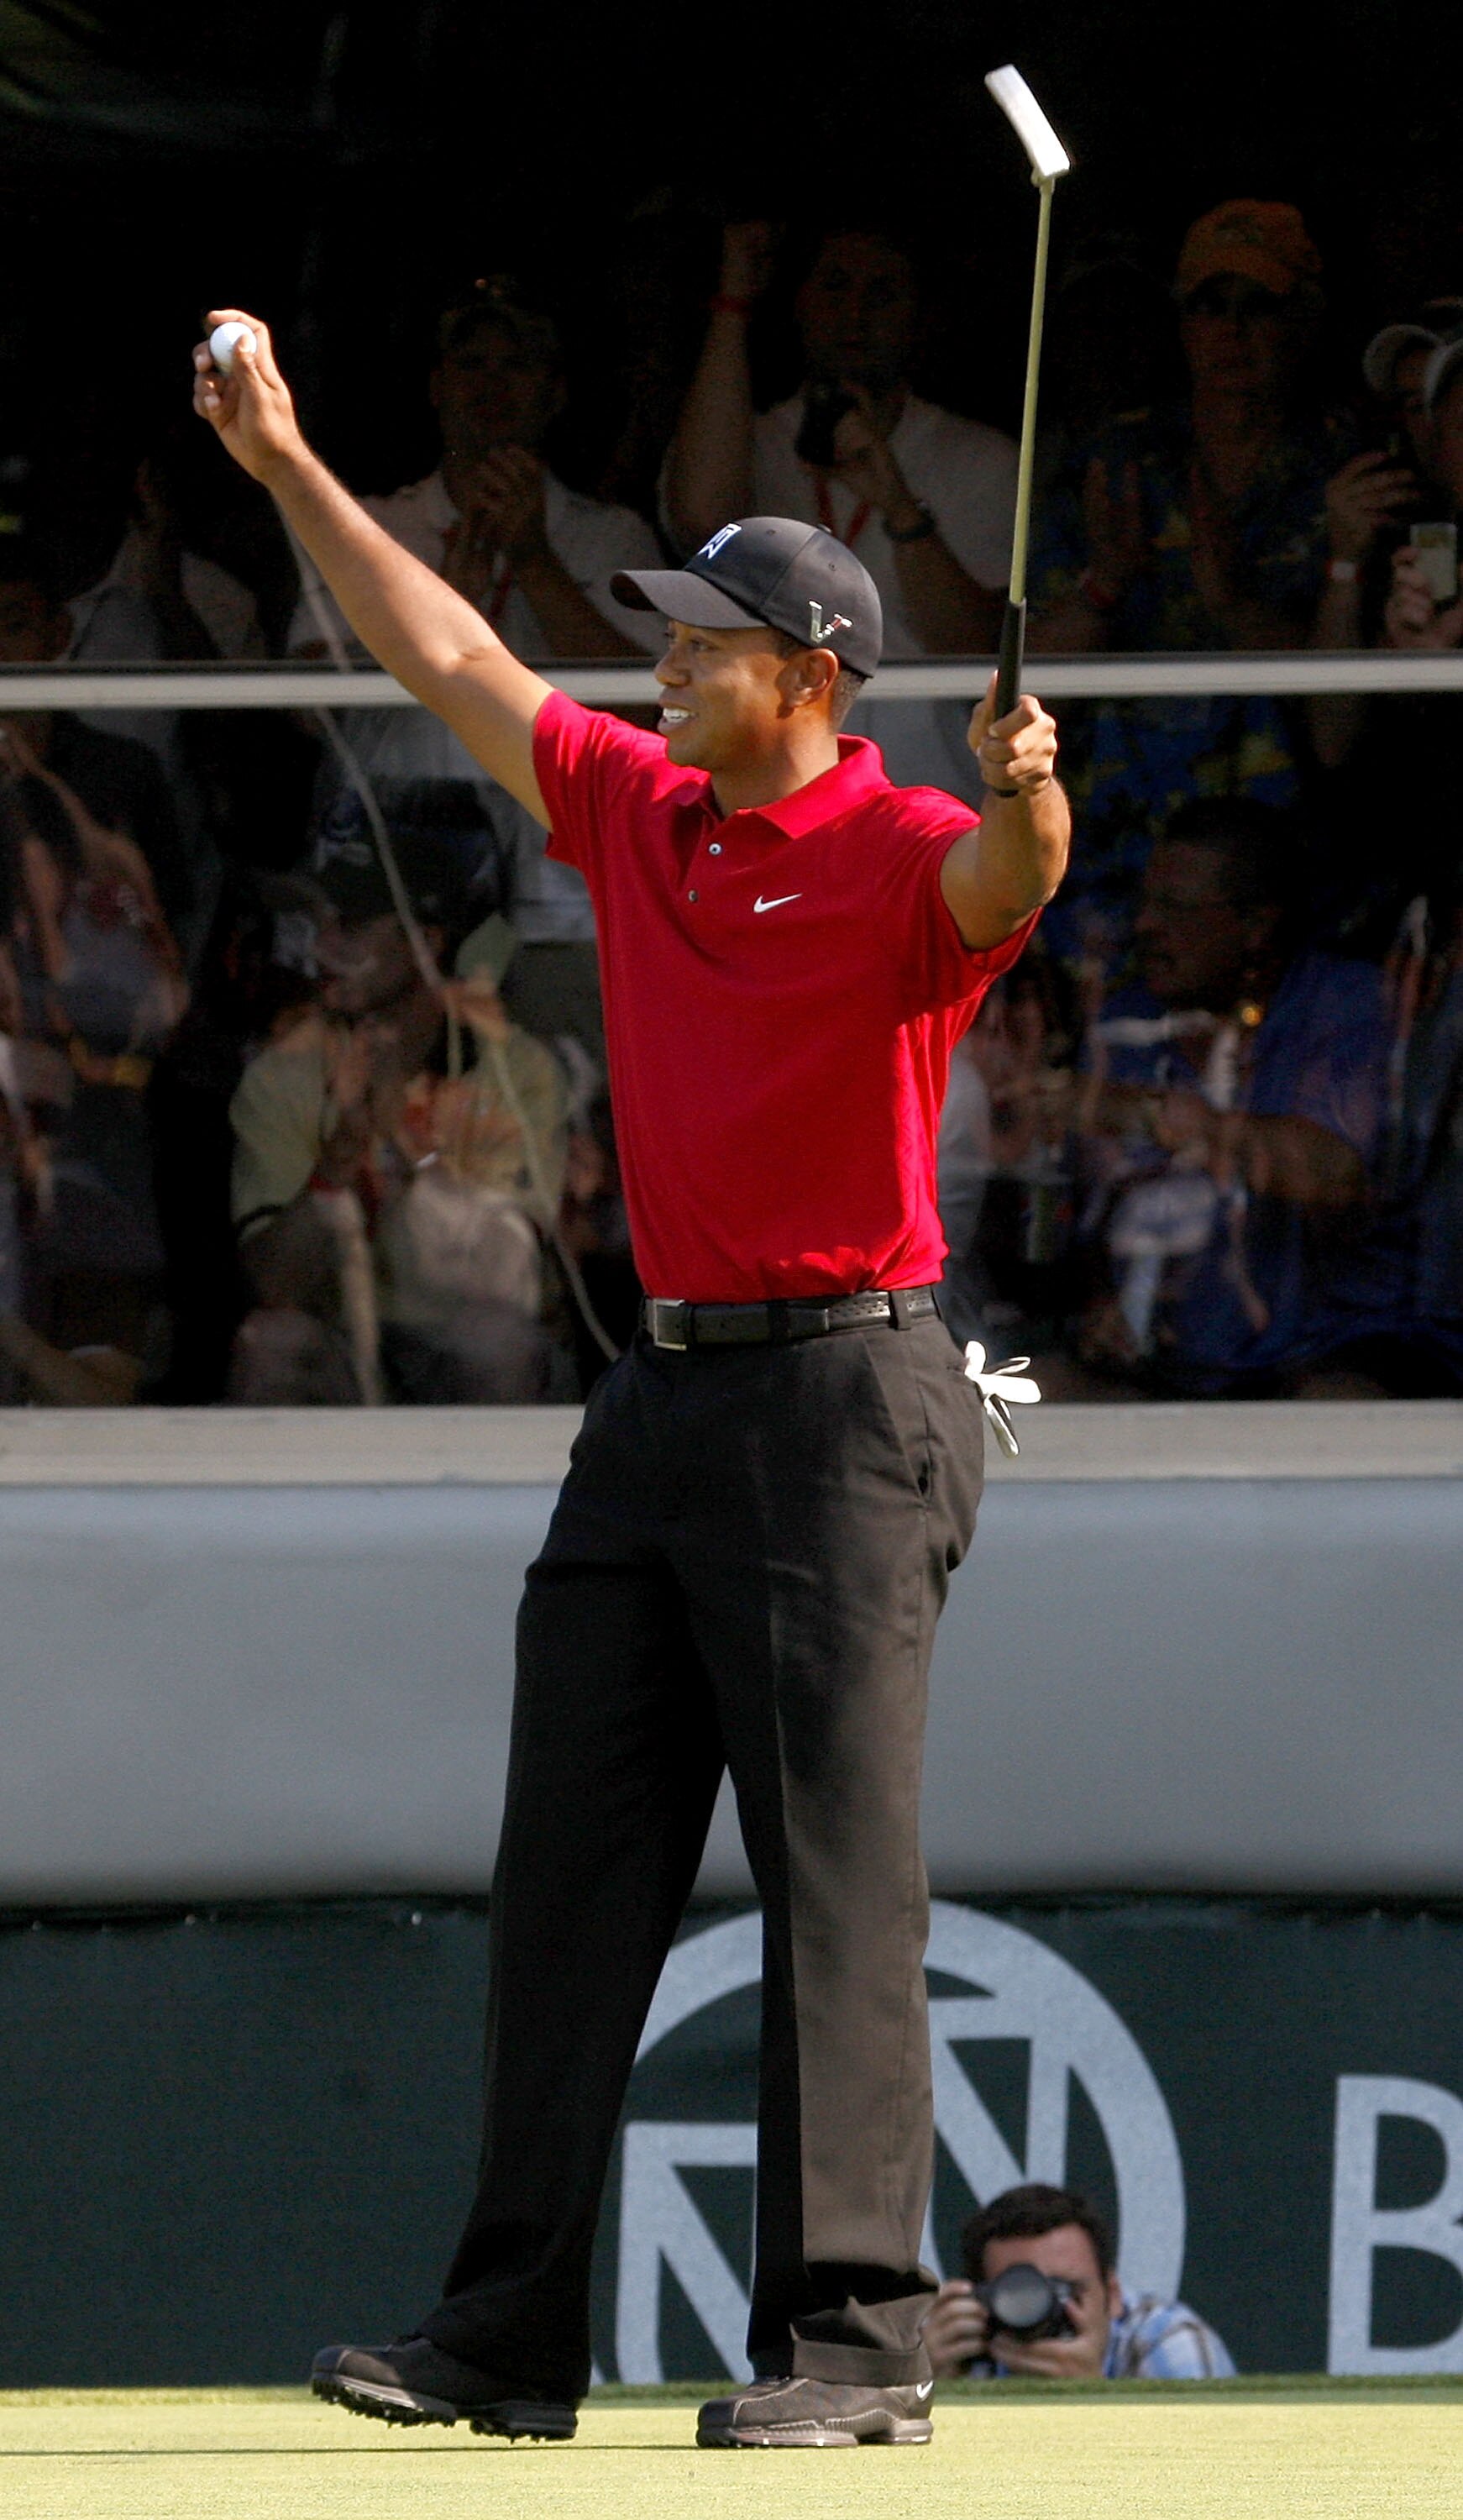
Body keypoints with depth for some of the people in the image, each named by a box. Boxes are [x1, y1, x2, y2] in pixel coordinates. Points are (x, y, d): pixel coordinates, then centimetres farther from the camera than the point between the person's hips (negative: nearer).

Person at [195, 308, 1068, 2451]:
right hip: (662, 1392, 8)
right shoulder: (636, 810, 13)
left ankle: (857, 2334, -8)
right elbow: (457, 664, 23)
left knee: (838, 1872, -9)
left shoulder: (899, 855, -10)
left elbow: (1002, 885, -32)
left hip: (845, 1403, -8)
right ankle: (512, 2334, 10)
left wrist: (1029, 804, -54)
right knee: (569, 1867, 7)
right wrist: (289, 466, 24)